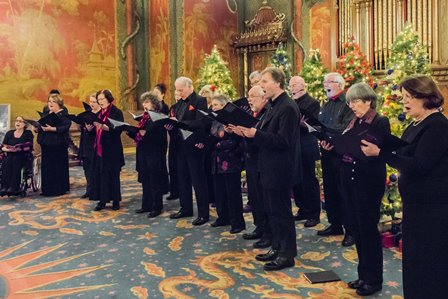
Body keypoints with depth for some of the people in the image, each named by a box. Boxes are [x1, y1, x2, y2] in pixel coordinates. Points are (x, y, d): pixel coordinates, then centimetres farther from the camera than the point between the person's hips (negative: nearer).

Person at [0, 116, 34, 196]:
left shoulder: (28, 133, 7)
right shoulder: (9, 133, 17)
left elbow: (29, 147, -6)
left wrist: (18, 149, -19)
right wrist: (7, 149, -15)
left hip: (23, 156, -3)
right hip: (9, 155, 3)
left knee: (16, 160, -34)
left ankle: (13, 187, -38)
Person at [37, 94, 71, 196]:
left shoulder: (63, 114, -6)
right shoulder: (46, 113, 17)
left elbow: (66, 126, -19)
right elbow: (41, 124, 19)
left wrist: (52, 129, -25)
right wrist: (38, 126, -3)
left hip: (58, 144, -7)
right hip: (46, 144, 7)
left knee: (58, 167, -2)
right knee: (46, 167, 8)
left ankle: (59, 189, 7)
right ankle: (47, 189, 17)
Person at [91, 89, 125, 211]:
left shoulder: (117, 112, -5)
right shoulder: (99, 114, 16)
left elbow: (118, 129, -17)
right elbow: (95, 131, 18)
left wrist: (103, 127, -28)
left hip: (112, 149, -6)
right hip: (99, 148, 6)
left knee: (112, 175, 0)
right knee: (99, 174, 3)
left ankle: (115, 201, 11)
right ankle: (102, 200, 11)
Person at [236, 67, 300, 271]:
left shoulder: (288, 108, -17)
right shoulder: (274, 106, 13)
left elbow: (282, 141, -23)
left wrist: (255, 133, -27)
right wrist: (248, 132, 0)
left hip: (280, 170, -10)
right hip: (269, 168, 10)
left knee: (281, 212, 1)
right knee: (272, 210, 17)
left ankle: (287, 254, 14)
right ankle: (277, 248, 30)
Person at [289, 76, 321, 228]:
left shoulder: (312, 102, -6)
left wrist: (302, 123, -29)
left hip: (306, 149, -6)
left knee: (309, 181, 0)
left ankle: (314, 214, 10)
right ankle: (303, 210, 25)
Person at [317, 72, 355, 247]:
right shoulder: (326, 105, 17)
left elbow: (345, 128, -20)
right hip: (327, 152, 8)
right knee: (330, 190, 13)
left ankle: (350, 230, 9)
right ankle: (335, 224, 26)